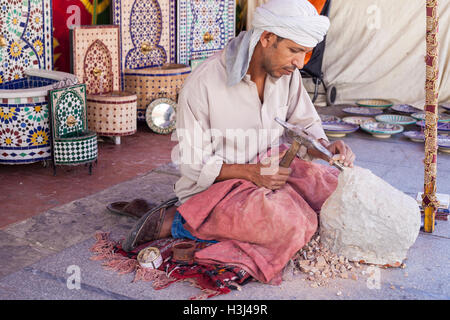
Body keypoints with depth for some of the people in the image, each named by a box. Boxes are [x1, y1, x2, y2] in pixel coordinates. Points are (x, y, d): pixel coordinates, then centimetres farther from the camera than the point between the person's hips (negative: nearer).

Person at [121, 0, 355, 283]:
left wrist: (325, 148, -11)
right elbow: (194, 165, -15)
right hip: (215, 185, -7)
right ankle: (174, 221, -15)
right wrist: (251, 172, -26)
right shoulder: (202, 84, -19)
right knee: (288, 223, -31)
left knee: (332, 185, -13)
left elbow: (306, 124, 12)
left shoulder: (287, 73, -1)